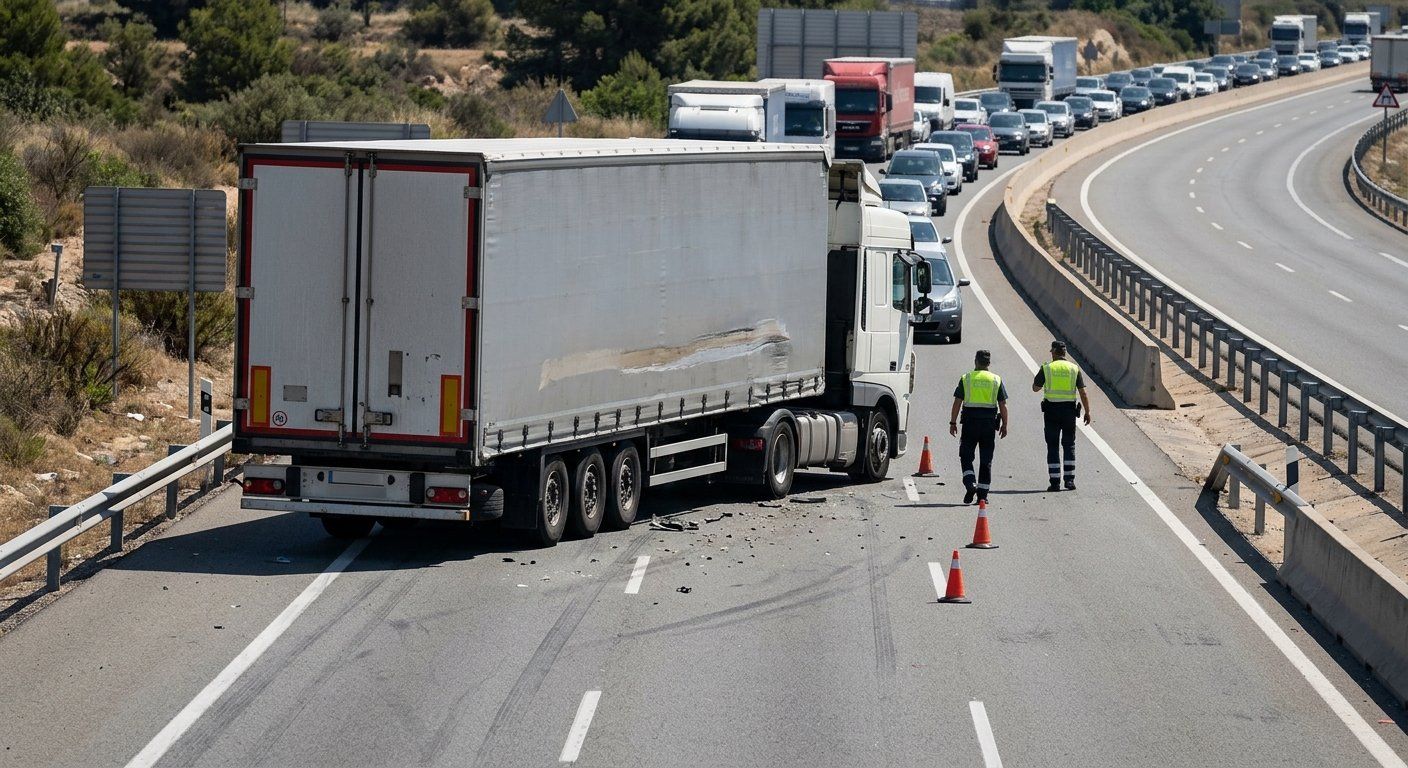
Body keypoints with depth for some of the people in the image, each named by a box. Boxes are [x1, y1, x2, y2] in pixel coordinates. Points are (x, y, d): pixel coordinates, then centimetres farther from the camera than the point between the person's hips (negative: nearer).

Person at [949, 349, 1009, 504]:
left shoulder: (966, 378, 1)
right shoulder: (996, 380, 4)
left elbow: (957, 403, -2)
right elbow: (1003, 405, 3)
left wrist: (953, 423, 3)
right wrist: (1004, 425, 10)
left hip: (970, 421, -1)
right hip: (989, 422, 1)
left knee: (966, 456, 6)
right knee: (986, 459, 6)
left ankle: (970, 483, -16)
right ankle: (983, 493, 6)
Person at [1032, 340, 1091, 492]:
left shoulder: (1047, 368, -2)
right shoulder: (1074, 368, 2)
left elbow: (1035, 388, 8)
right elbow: (1083, 393, -1)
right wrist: (1087, 412, 5)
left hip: (1051, 410, -1)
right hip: (1069, 410, 1)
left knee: (1053, 446, 4)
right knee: (1069, 445, 11)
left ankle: (1055, 481, -1)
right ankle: (1069, 479, 4)